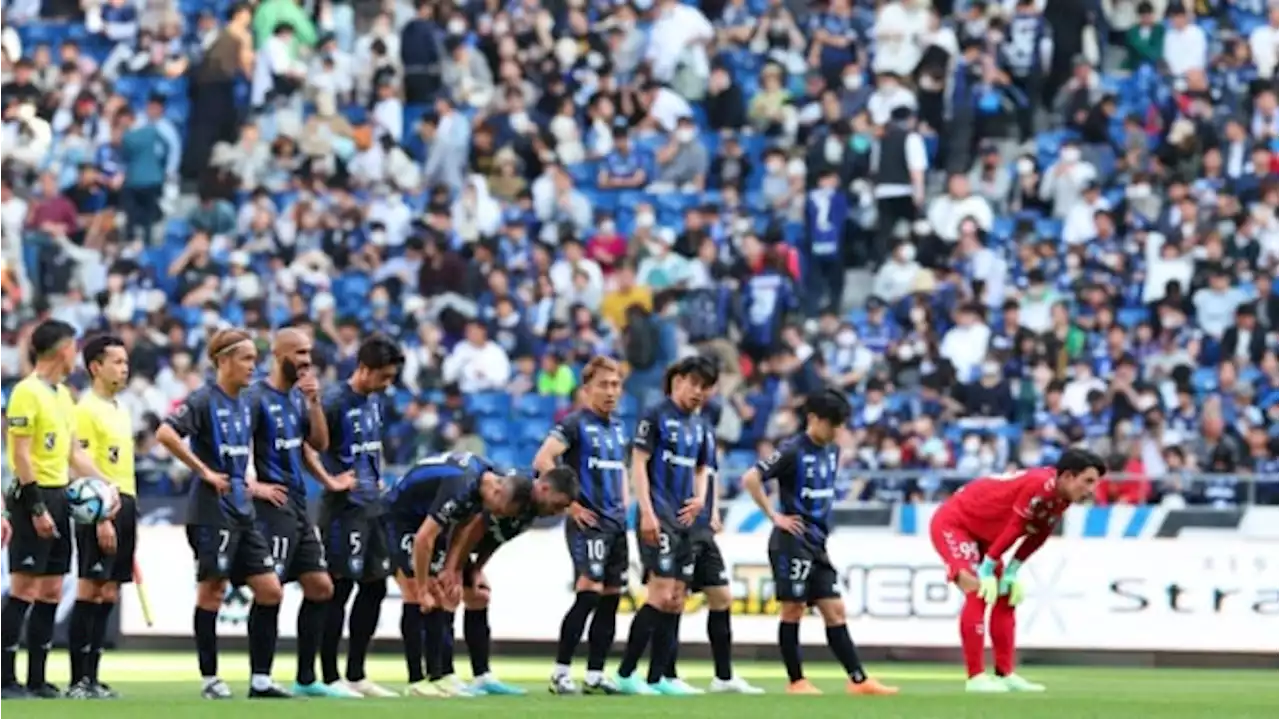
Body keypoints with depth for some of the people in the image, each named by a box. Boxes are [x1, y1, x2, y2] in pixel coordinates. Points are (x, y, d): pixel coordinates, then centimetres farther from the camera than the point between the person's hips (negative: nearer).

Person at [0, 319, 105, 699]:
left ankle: (37, 680, 12)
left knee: (51, 592, 8)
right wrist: (36, 507, -20)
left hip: (58, 497, 9)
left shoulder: (63, 394, 15)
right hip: (35, 496, -9)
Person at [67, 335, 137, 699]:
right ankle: (78, 680, -8)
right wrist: (101, 518, -20)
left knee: (107, 596, 8)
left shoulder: (120, 412, 18)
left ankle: (91, 678, 11)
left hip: (124, 507, 9)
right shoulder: (87, 409, -9)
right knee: (90, 593, -9)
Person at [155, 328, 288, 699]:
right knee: (212, 591, -2)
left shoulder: (245, 403, 13)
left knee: (269, 590, 4)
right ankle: (210, 678, 7)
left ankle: (260, 678, 8)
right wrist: (204, 471, -20)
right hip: (212, 511, -8)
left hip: (243, 511, 8)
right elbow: (165, 433, -24)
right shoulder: (204, 400, -11)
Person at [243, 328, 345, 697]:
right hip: (273, 505, -9)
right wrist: (253, 485, -18)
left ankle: (306, 679, 14)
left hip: (299, 505, 9)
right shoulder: (257, 398, -11)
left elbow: (320, 443, 13)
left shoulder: (297, 396, 15)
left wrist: (314, 401, 2)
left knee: (320, 587, 8)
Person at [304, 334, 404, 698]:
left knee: (375, 587, 10)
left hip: (372, 506, 9)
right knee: (339, 589, -6)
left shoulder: (373, 402, 13)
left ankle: (356, 675, 17)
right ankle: (330, 678, -1)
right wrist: (330, 481, -19)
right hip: (344, 509, -9)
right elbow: (304, 445, -20)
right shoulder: (335, 401, -13)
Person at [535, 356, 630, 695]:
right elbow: (542, 461, -18)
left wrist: (624, 503, 15)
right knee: (588, 593, -16)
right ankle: (560, 672, -12)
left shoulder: (617, 428, 16)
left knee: (611, 597, 7)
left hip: (616, 523, 8)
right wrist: (570, 503, -18)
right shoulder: (575, 423, -8)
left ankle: (596, 673, 12)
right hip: (589, 522, -8)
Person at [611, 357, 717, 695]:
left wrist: (700, 498, 6)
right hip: (660, 519, -8)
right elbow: (638, 463, -10)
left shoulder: (697, 424, 17)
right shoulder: (657, 416, -5)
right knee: (661, 595, -15)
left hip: (685, 519, 8)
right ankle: (625, 674, -10)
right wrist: (647, 512, -18)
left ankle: (658, 677, 10)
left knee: (675, 601, 6)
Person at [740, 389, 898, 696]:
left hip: (818, 544, 8)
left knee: (834, 610, 4)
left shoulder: (832, 451, 11)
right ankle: (796, 681, 3)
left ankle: (858, 680, 1)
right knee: (793, 608, -3)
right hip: (793, 542, -8)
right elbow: (750, 479, -18)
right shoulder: (793, 451, -12)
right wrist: (774, 516, -15)